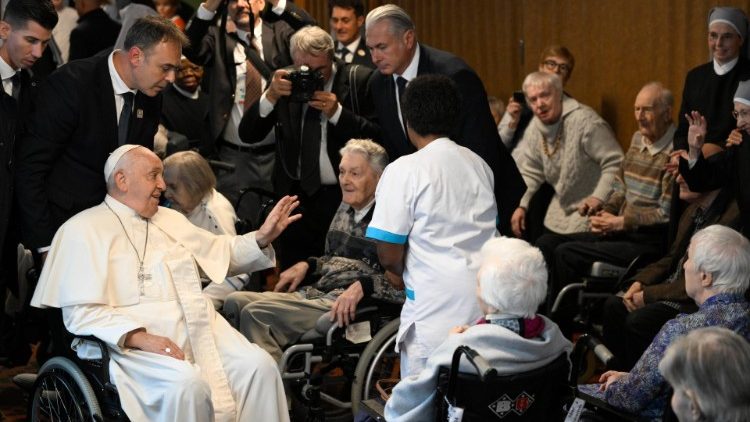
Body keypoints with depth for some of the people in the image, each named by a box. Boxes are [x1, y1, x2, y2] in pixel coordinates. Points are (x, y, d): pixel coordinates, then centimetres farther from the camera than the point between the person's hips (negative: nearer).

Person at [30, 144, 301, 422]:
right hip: (133, 338, -6)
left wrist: (262, 238, 10)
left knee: (259, 365, -18)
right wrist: (139, 337, -22)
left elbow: (221, 252, 30)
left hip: (198, 327, 6)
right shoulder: (83, 229, 1)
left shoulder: (170, 219, 23)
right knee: (187, 382, -33)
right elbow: (80, 313, -8)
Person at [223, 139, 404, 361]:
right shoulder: (346, 208, 18)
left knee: (256, 314, -24)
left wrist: (362, 286, -27)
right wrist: (307, 265, 13)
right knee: (236, 302, -8)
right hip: (315, 293, 9)